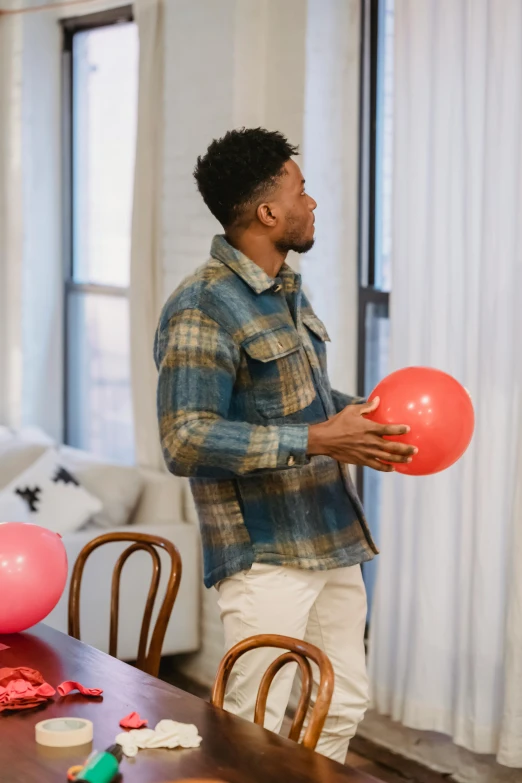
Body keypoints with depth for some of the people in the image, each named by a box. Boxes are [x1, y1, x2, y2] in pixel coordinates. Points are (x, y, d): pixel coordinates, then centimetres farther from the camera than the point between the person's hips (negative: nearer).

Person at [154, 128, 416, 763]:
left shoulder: (287, 293, 13)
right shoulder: (202, 309, -18)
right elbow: (186, 441, -25)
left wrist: (365, 414, 8)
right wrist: (314, 441, -25)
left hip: (330, 541, 9)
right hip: (265, 555, -9)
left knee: (345, 704, 16)